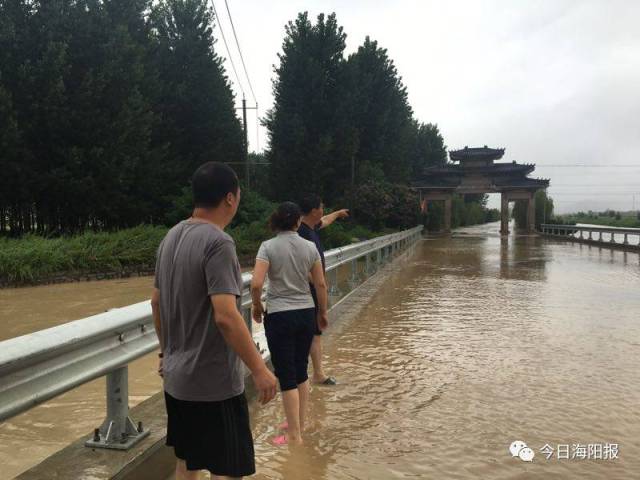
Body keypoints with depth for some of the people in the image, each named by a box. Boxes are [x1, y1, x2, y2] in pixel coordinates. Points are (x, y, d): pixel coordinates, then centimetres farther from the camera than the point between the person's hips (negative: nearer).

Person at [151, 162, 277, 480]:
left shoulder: (172, 237, 6)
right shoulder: (218, 243, -20)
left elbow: (157, 303, 14)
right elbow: (225, 317, -27)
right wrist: (259, 370, -20)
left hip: (177, 378, 9)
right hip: (213, 383, -9)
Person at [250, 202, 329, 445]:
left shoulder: (268, 246, -9)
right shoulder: (310, 246, 1)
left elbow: (256, 284, -17)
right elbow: (321, 284, 3)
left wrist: (257, 306, 1)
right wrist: (323, 312, 16)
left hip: (279, 316, -4)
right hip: (307, 313, 4)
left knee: (286, 375, 4)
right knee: (301, 370, 18)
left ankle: (294, 435, 11)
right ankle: (300, 423, 32)